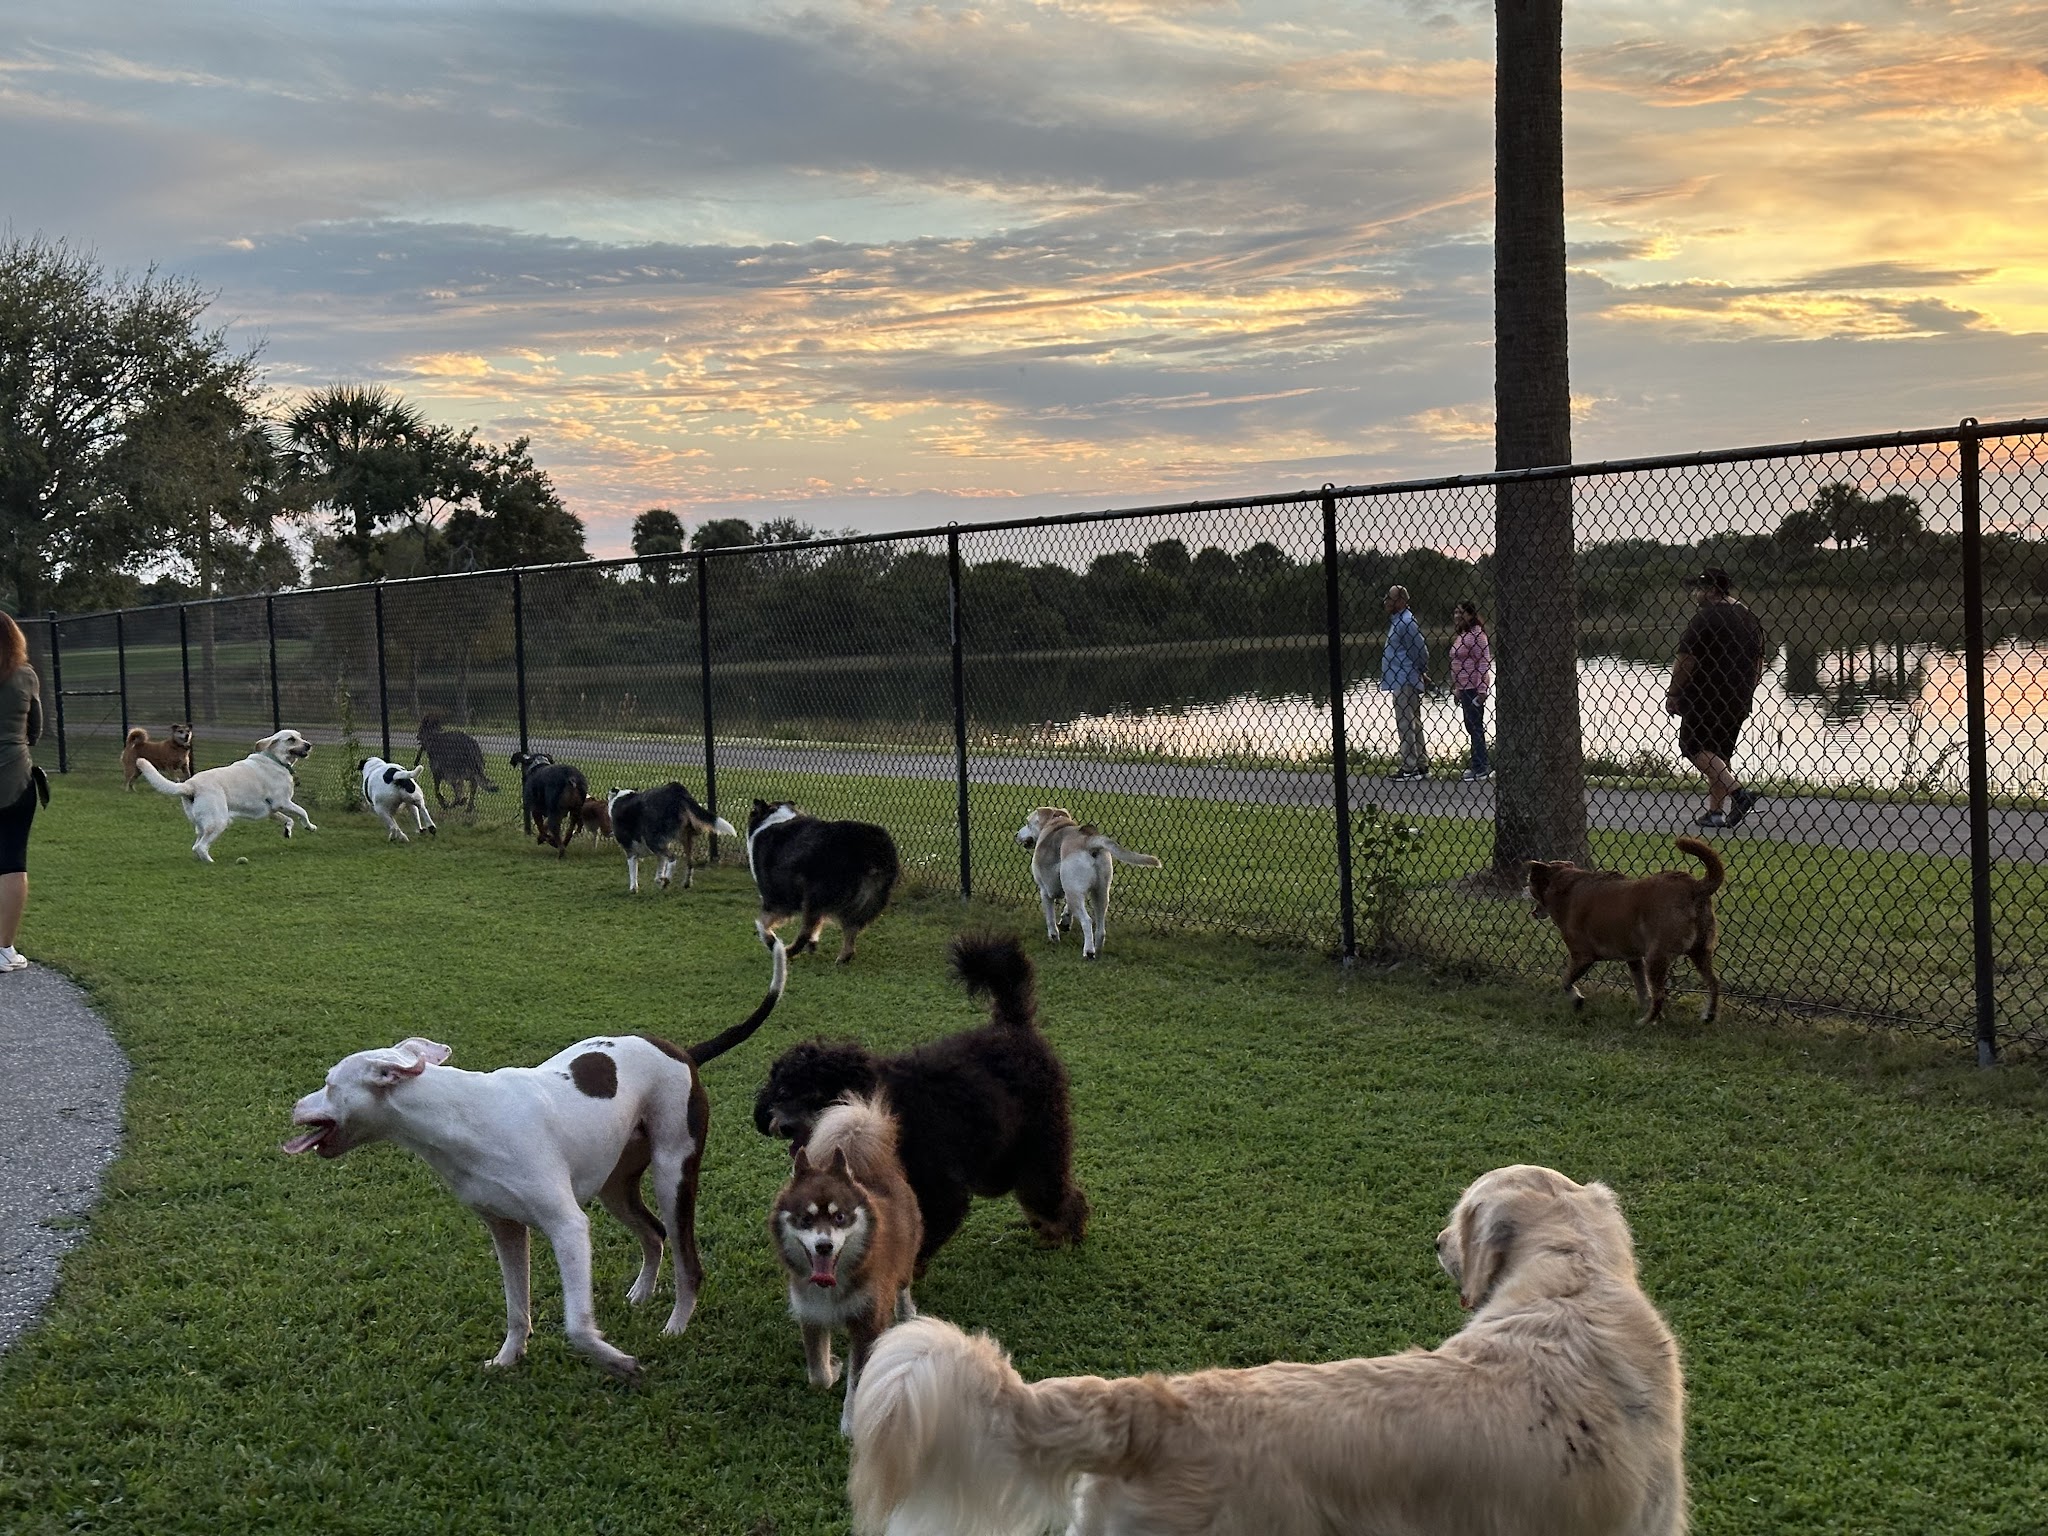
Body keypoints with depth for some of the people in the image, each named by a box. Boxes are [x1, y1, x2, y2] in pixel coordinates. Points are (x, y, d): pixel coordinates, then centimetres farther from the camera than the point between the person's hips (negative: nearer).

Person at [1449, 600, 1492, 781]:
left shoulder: (1476, 634, -12)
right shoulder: (1460, 636, 16)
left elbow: (1484, 662, -16)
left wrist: (1482, 690, -20)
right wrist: (1456, 689, 19)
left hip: (1474, 687, -9)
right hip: (1463, 688, 9)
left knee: (1475, 726, -6)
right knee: (1471, 726, 11)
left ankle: (1479, 767, -2)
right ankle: (1482, 766, 16)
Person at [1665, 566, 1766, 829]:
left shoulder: (1705, 618, -12)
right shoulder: (1748, 618, 14)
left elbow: (1686, 662, -15)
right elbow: (1758, 663, 19)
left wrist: (1672, 694, -7)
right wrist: (1746, 694, 26)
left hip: (1706, 697, -8)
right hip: (1739, 699, 8)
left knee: (1693, 745, -3)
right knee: (1718, 753, 13)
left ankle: (1737, 791, -19)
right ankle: (1715, 812, 11)